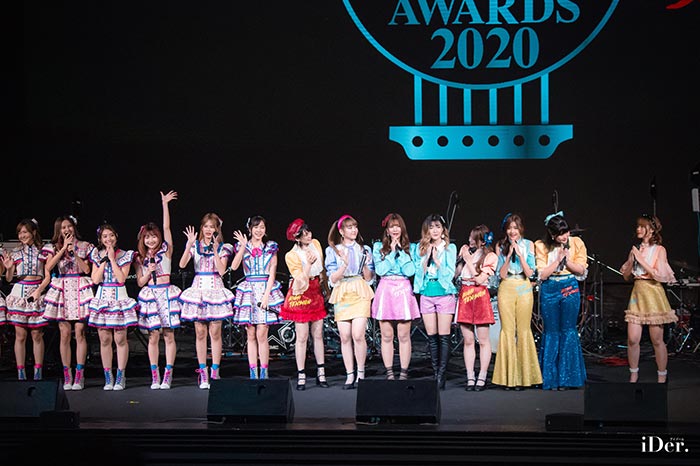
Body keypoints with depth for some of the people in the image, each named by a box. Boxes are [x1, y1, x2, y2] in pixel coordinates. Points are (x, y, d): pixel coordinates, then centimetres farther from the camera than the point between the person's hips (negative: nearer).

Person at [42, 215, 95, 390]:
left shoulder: (84, 246, 10)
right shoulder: (54, 248, 11)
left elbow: (86, 269, 0)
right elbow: (49, 267, -7)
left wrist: (74, 252, -7)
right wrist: (64, 248, -8)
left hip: (80, 290, -1)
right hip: (62, 291, 1)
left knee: (79, 333, -7)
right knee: (65, 334, -2)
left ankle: (79, 375, -6)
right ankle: (67, 376, 2)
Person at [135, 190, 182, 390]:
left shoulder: (166, 251, 6)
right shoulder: (140, 258, 11)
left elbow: (167, 228, -1)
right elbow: (140, 282, 10)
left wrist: (165, 204, -3)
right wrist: (149, 271, -8)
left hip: (166, 293, -2)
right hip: (149, 295, 2)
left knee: (168, 335, -2)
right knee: (153, 336, 0)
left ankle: (167, 375, 0)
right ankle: (155, 376, 4)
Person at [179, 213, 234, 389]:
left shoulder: (222, 248, 5)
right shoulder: (195, 246, 7)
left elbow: (222, 271, -7)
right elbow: (182, 264, -8)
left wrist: (215, 251, -14)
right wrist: (189, 245, -18)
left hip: (215, 288, -1)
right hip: (198, 288, 1)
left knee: (215, 333, -2)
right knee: (200, 332, 2)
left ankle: (214, 371, 5)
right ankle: (203, 372, 7)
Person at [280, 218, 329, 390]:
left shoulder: (316, 244, 1)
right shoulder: (291, 256, -15)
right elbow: (302, 281, -18)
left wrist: (326, 289, 14)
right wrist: (308, 263, -28)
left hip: (316, 293, 5)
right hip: (301, 296, -5)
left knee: (318, 334, 8)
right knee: (302, 337, -3)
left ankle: (321, 374, 13)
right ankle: (301, 376, 3)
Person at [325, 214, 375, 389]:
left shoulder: (364, 249, 11)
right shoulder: (332, 250, 8)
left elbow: (369, 278, 9)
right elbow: (333, 278, 0)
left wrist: (365, 264, -10)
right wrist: (345, 264, -15)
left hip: (360, 294, -1)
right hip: (341, 294, 1)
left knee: (358, 335, -13)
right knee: (345, 337, -3)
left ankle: (361, 373, 1)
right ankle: (349, 375, 5)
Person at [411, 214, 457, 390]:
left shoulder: (450, 248, 2)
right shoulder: (420, 248, 10)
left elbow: (449, 273, -5)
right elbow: (419, 272, 2)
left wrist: (436, 259, -12)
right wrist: (427, 256, -9)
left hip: (445, 294, -3)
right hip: (426, 295, 3)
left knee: (443, 337, -5)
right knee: (432, 337, 5)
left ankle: (442, 375, -4)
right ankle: (435, 373, 11)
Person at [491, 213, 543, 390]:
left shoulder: (528, 245, 3)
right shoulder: (500, 246, 5)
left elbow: (530, 272, -4)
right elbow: (502, 274, -2)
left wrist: (520, 254, -13)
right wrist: (509, 255, -13)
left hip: (524, 289, 0)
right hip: (506, 289, 0)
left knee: (523, 331, -1)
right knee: (507, 330, -2)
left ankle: (523, 376, 5)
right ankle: (508, 377, 3)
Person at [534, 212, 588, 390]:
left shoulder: (576, 243, -1)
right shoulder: (541, 246, -4)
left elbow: (581, 270, 0)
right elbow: (542, 274, -7)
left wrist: (566, 259, -14)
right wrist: (557, 259, -15)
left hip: (570, 289, 0)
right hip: (549, 290, 0)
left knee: (568, 331, -1)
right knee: (551, 333, 3)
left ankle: (566, 378, 7)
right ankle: (551, 379, 11)